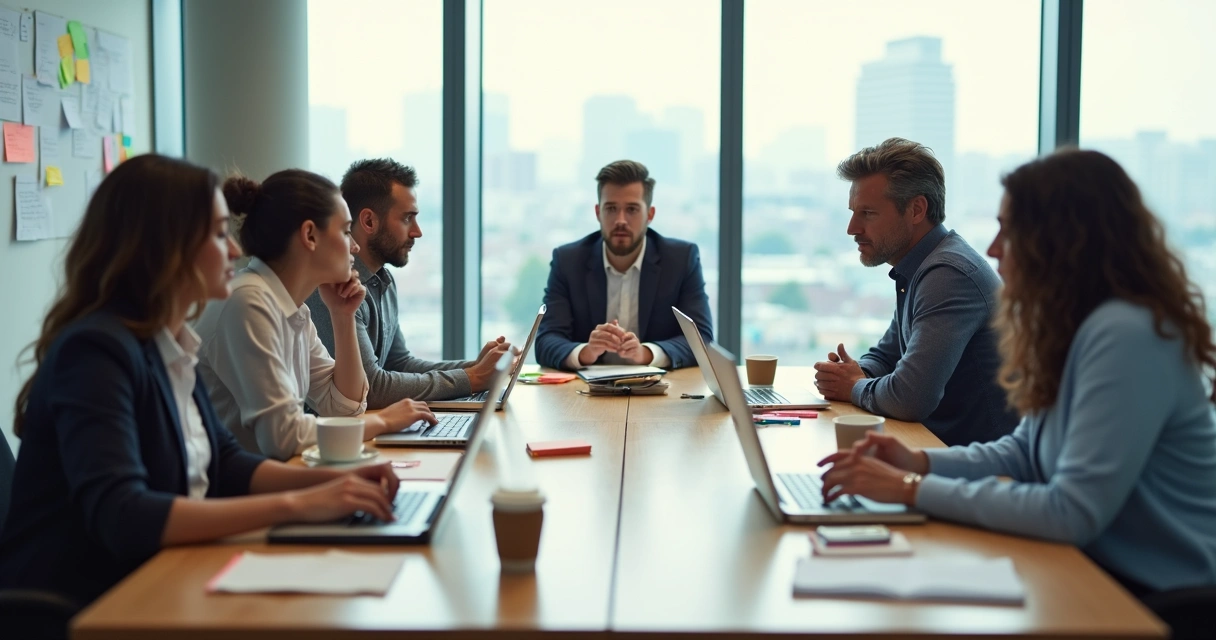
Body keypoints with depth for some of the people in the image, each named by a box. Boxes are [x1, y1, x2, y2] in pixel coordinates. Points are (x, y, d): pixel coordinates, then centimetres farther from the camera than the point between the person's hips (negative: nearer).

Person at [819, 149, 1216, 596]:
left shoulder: (1126, 336, -23)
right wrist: (919, 462, -2)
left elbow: (1073, 513, -27)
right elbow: (1026, 451, 15)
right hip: (1103, 568, 8)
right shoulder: (1070, 326, 7)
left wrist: (911, 488, -23)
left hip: (1161, 598, -8)